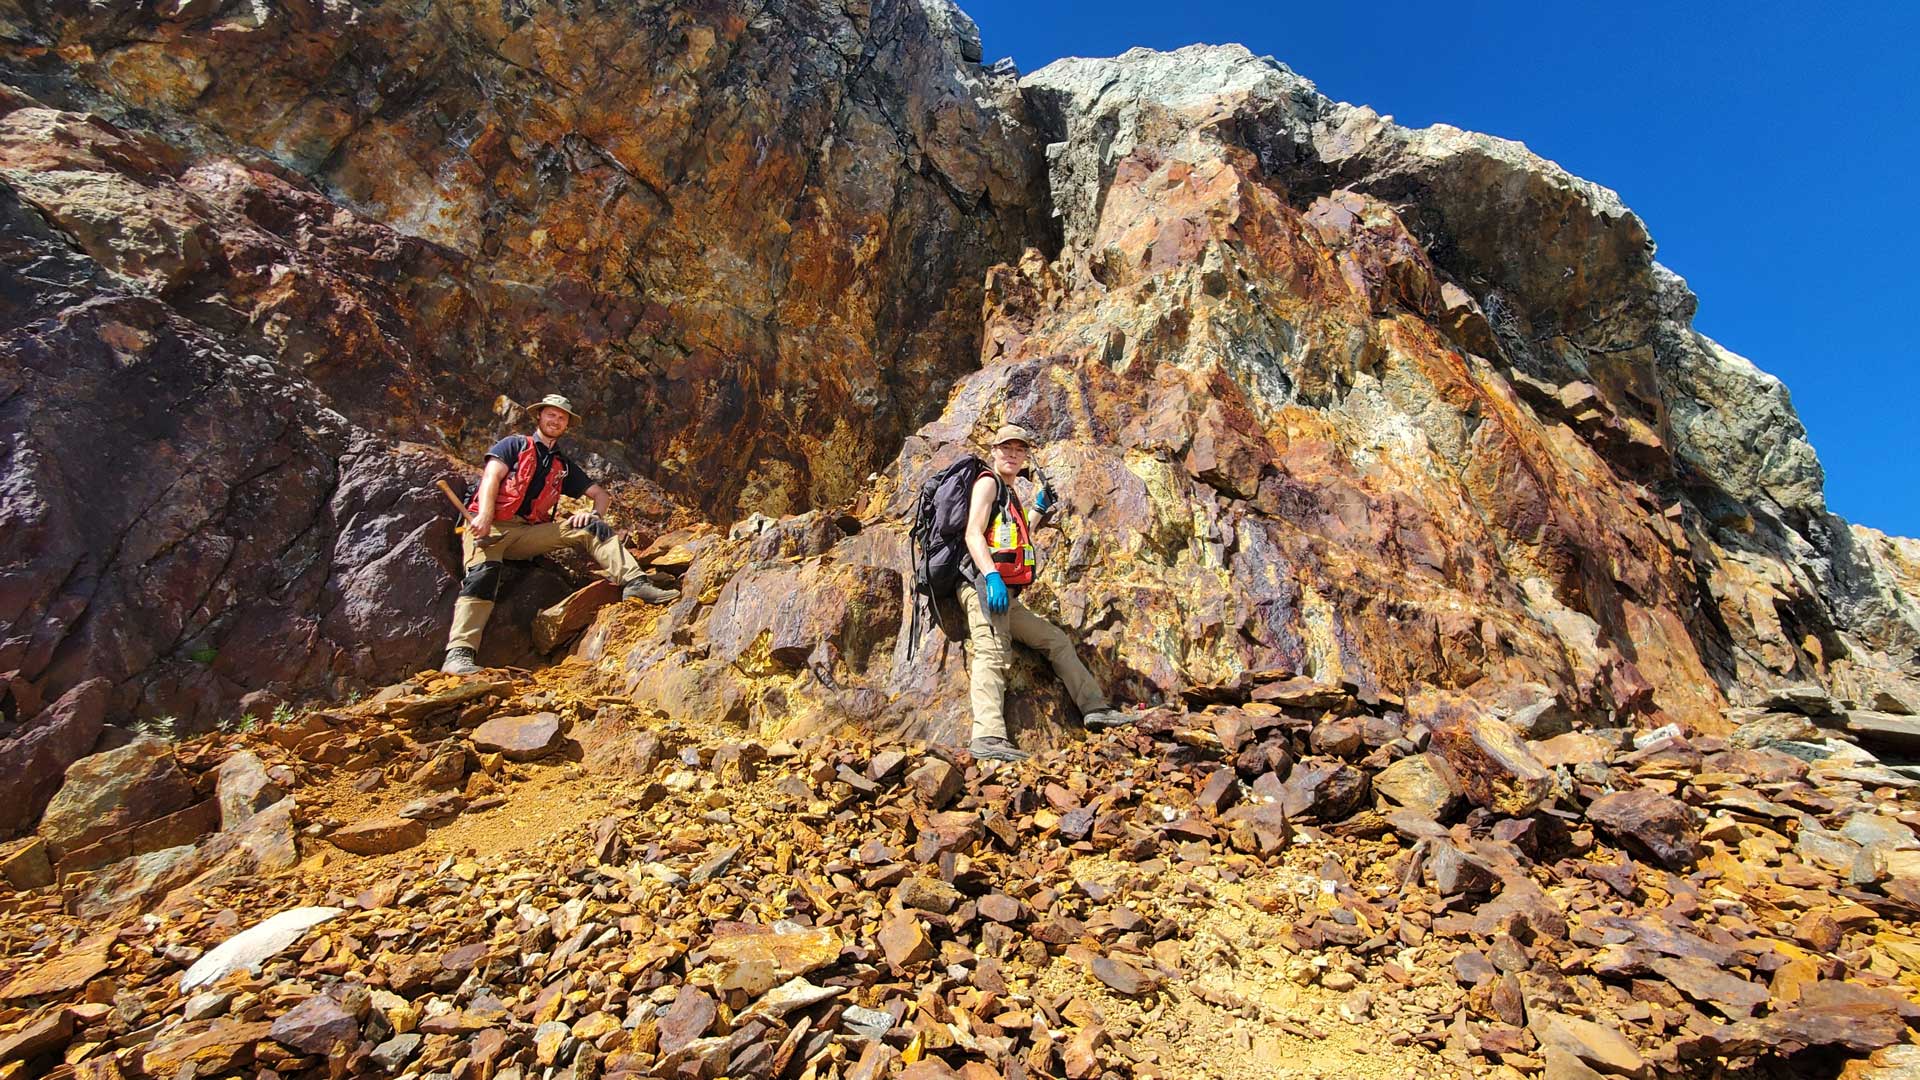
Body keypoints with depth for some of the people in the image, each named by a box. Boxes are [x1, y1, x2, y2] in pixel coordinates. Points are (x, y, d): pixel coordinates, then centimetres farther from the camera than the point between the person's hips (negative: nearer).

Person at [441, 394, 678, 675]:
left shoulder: (563, 467, 25)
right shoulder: (515, 445, 14)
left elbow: (600, 493, 24)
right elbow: (491, 477, -2)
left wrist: (595, 514, -1)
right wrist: (485, 517, -21)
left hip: (529, 533, 4)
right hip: (490, 526, -4)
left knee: (589, 528, -16)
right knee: (483, 573, -32)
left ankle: (634, 582, -33)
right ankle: (459, 653, -45)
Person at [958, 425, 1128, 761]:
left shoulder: (1011, 494, 27)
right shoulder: (988, 482, 1)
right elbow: (973, 534, -14)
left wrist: (1042, 512, 26)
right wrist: (992, 577, -27)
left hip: (1007, 595, 10)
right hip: (985, 586, -10)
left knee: (1057, 639, 14)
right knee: (992, 655, -24)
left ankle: (1094, 708, 21)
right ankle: (988, 738, -38)